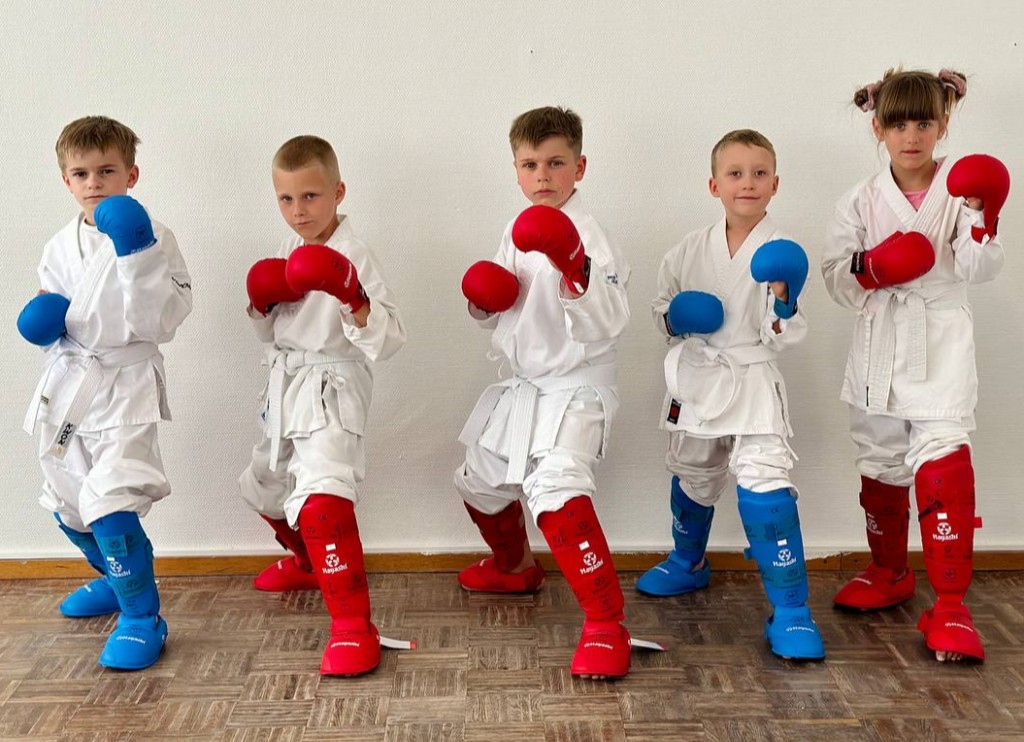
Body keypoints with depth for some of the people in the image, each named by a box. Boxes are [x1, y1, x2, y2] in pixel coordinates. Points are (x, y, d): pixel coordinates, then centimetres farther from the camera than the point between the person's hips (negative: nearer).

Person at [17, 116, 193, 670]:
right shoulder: (60, 247, 8)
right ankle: (116, 578, 47)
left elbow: (164, 318, -17)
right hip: (68, 381, 7)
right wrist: (42, 320, -3)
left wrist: (139, 258, -27)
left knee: (111, 508, -19)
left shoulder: (152, 239, -9)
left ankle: (143, 619, -2)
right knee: (69, 505, 21)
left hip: (125, 385, -7)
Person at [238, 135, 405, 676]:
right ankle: (308, 563, 54)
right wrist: (261, 304, -2)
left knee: (321, 495, -28)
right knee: (267, 485, 26)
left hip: (332, 388, -9)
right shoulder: (288, 256, 9)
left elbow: (387, 341, -21)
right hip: (286, 387, 9)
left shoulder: (354, 259, -15)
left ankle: (353, 623, -25)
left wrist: (353, 297, -37)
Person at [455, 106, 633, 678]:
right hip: (525, 387, 9)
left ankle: (606, 622, -24)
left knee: (557, 488, -30)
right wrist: (485, 302, -2)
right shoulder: (518, 235, 8)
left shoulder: (587, 236, -17)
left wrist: (575, 273, -42)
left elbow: (607, 325, -29)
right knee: (480, 480, 23)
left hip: (576, 389, -9)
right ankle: (515, 568, 51)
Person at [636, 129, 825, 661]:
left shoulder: (780, 255, -9)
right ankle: (687, 564, 50)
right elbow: (661, 307, 13)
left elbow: (784, 337, -12)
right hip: (697, 382, 4)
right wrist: (673, 319, -8)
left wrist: (784, 303, -31)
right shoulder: (690, 250, 1)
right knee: (691, 482, 22)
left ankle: (790, 609, -8)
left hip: (753, 383, -4)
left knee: (767, 491, -17)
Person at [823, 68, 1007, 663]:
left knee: (944, 467, -15)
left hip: (941, 344, -3)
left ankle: (951, 603, -7)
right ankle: (889, 574, 36)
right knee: (880, 467, 15)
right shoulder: (862, 201, 5)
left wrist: (981, 219, -25)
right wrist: (869, 268, -16)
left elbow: (979, 270, -9)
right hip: (880, 348, 3)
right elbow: (835, 276, 3)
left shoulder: (963, 188, -2)